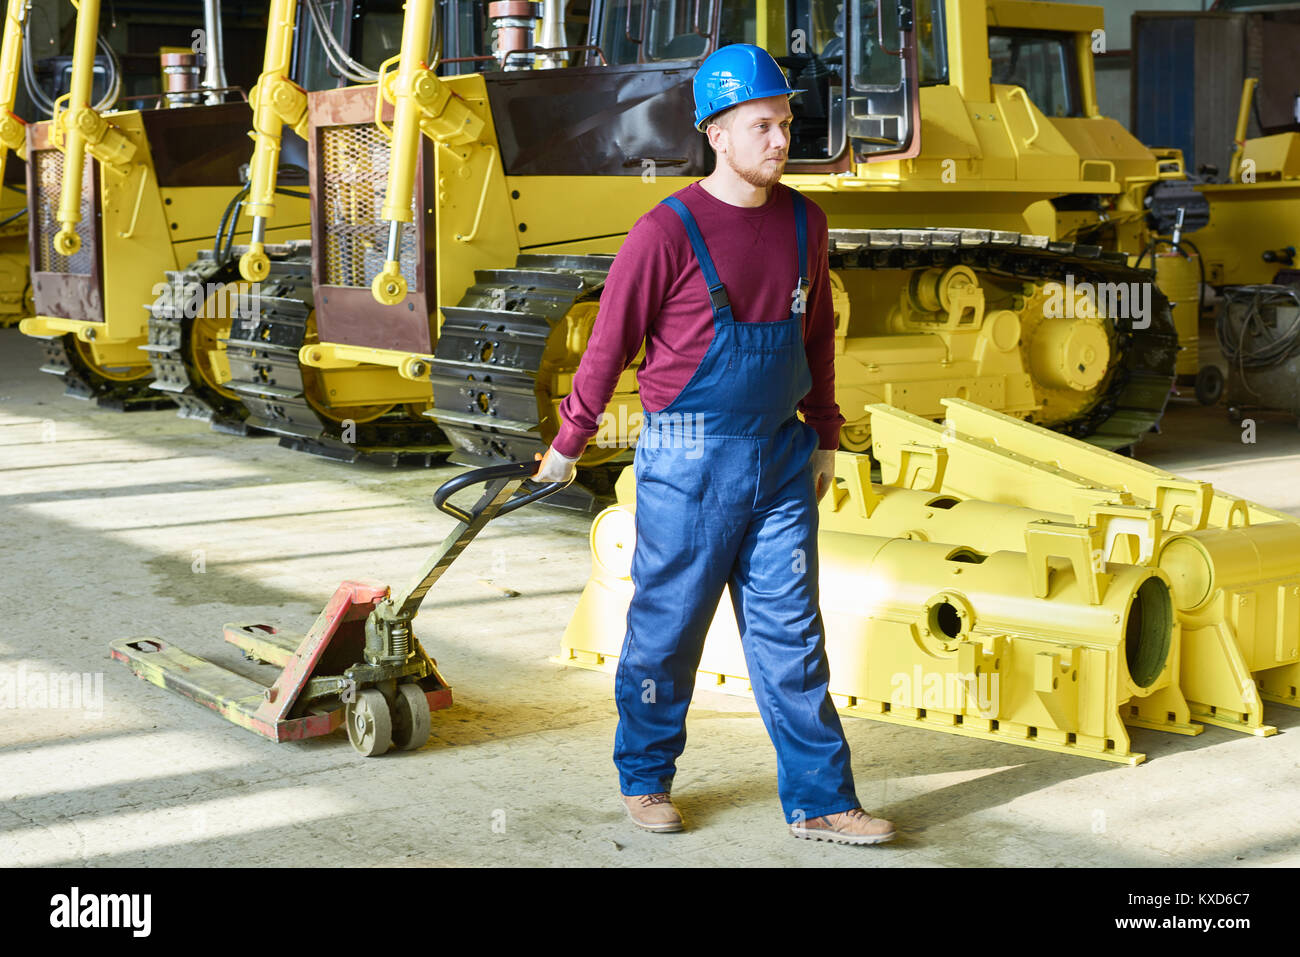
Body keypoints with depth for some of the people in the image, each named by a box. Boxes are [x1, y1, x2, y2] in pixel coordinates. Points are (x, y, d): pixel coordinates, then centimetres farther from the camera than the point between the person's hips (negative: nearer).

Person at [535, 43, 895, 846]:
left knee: (792, 634, 6)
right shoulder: (668, 232, -12)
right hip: (689, 464, -4)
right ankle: (646, 780, 27)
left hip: (780, 461, 5)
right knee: (667, 629, 8)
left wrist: (823, 439, 19)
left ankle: (820, 802, 11)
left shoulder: (804, 223, 5)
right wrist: (568, 446, 3)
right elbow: (610, 344, -4)